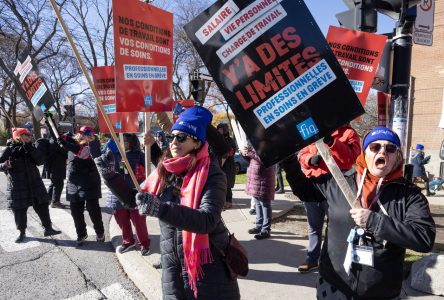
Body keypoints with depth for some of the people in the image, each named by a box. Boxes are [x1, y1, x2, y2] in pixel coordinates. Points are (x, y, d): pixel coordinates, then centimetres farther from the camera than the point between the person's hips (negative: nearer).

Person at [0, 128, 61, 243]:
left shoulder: (31, 148, 4)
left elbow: (40, 160, -10)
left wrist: (29, 147, -18)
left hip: (35, 184, 3)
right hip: (17, 187, -2)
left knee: (42, 207, 4)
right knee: (19, 211, 8)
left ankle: (48, 229, 16)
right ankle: (22, 232, 27)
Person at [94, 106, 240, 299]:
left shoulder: (212, 174, -16)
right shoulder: (164, 171, 1)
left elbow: (207, 221, -29)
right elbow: (132, 199, 13)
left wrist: (160, 209, -40)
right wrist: (109, 174, 1)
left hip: (208, 267, -4)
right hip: (172, 265, 5)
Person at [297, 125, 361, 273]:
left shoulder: (349, 133, 2)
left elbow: (350, 158, -13)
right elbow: (302, 153, 12)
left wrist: (332, 142, -24)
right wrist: (310, 159, -9)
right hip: (311, 185, 5)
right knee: (313, 227, 14)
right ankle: (312, 259, 27)